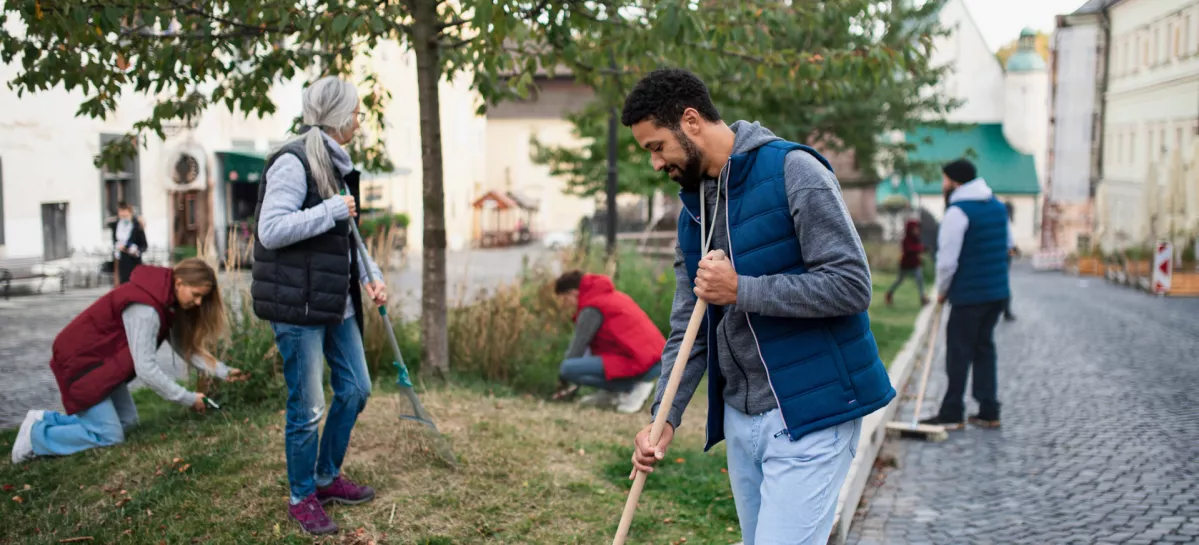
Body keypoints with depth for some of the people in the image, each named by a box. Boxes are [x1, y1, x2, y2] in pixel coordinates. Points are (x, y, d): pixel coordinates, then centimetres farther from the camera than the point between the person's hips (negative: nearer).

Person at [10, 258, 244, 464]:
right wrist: (189, 399, -24)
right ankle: (35, 434, 4)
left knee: (127, 422, 11)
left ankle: (47, 419, 20)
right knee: (110, 436, -8)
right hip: (81, 362, -10)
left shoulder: (165, 300, 0)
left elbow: (184, 346, 1)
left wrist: (222, 371, -7)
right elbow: (146, 369, -31)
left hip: (105, 360, 10)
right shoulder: (145, 308, -31)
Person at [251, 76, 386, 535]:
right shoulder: (293, 161, -16)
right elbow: (271, 230, -23)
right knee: (307, 407, 1)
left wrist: (370, 274, 11)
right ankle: (303, 498, 20)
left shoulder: (336, 162, 13)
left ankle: (329, 477, 34)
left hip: (337, 301, 9)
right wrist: (332, 210, -22)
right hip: (298, 305, -9)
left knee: (355, 388, 16)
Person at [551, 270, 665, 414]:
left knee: (569, 369, -16)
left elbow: (577, 349, -5)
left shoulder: (592, 309, -6)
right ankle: (609, 392, 14)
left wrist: (563, 380, 11)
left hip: (641, 365, -10)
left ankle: (633, 387, -8)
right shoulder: (610, 296, 22)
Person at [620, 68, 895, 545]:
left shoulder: (792, 171, -12)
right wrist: (665, 416, 0)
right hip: (739, 418, 8)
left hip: (809, 416, -8)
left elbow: (851, 285, -18)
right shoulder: (692, 210, 11)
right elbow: (687, 328, 11)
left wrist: (740, 290, -20)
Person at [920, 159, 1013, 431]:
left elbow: (947, 260, -18)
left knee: (959, 352, 0)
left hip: (969, 295, -8)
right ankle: (988, 413, 16)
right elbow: (1009, 245, 23)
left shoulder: (957, 212, -16)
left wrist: (942, 290, -4)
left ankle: (952, 414, 6)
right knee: (984, 348, 14)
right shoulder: (998, 206, 11)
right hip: (998, 292, 8)